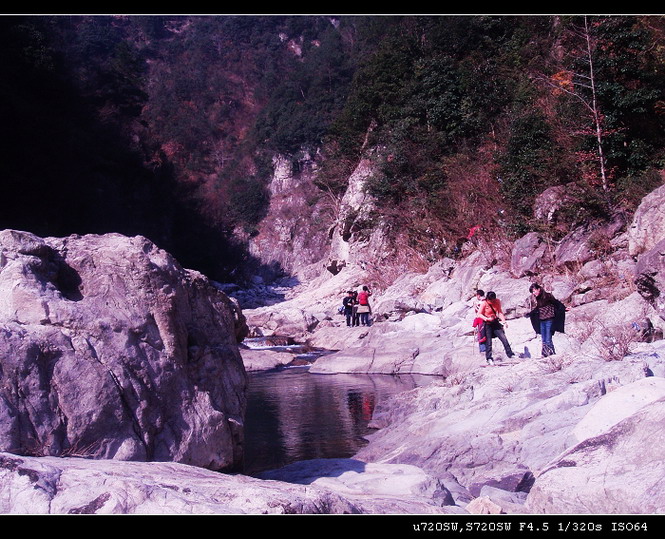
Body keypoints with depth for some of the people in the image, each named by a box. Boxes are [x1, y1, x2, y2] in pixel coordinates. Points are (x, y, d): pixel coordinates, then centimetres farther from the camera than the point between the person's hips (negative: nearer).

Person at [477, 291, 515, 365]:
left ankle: (510, 354, 5)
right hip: (487, 324, -4)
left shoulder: (497, 301, -5)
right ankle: (489, 359, 2)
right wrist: (487, 319, -26)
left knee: (504, 338, -3)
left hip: (495, 323, 4)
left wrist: (504, 321, -8)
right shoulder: (484, 303, -16)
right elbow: (479, 314, -11)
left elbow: (500, 312, 3)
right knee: (488, 341, -5)